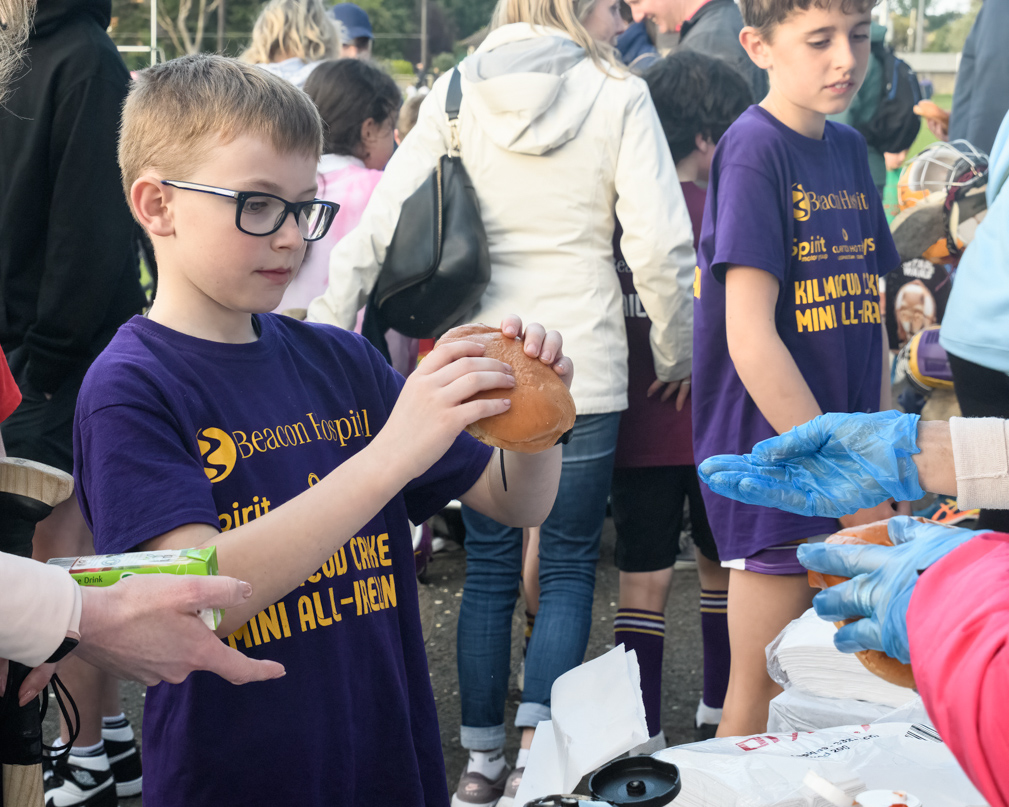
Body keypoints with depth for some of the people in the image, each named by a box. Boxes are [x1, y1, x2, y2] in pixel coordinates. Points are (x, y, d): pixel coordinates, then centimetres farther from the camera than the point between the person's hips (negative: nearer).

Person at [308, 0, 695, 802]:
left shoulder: (454, 93, 1)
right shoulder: (617, 96, -5)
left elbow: (380, 228, -2)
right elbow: (660, 245, -10)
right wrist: (676, 354, 5)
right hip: (583, 370, -2)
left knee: (489, 565, 13)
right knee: (569, 565, 10)